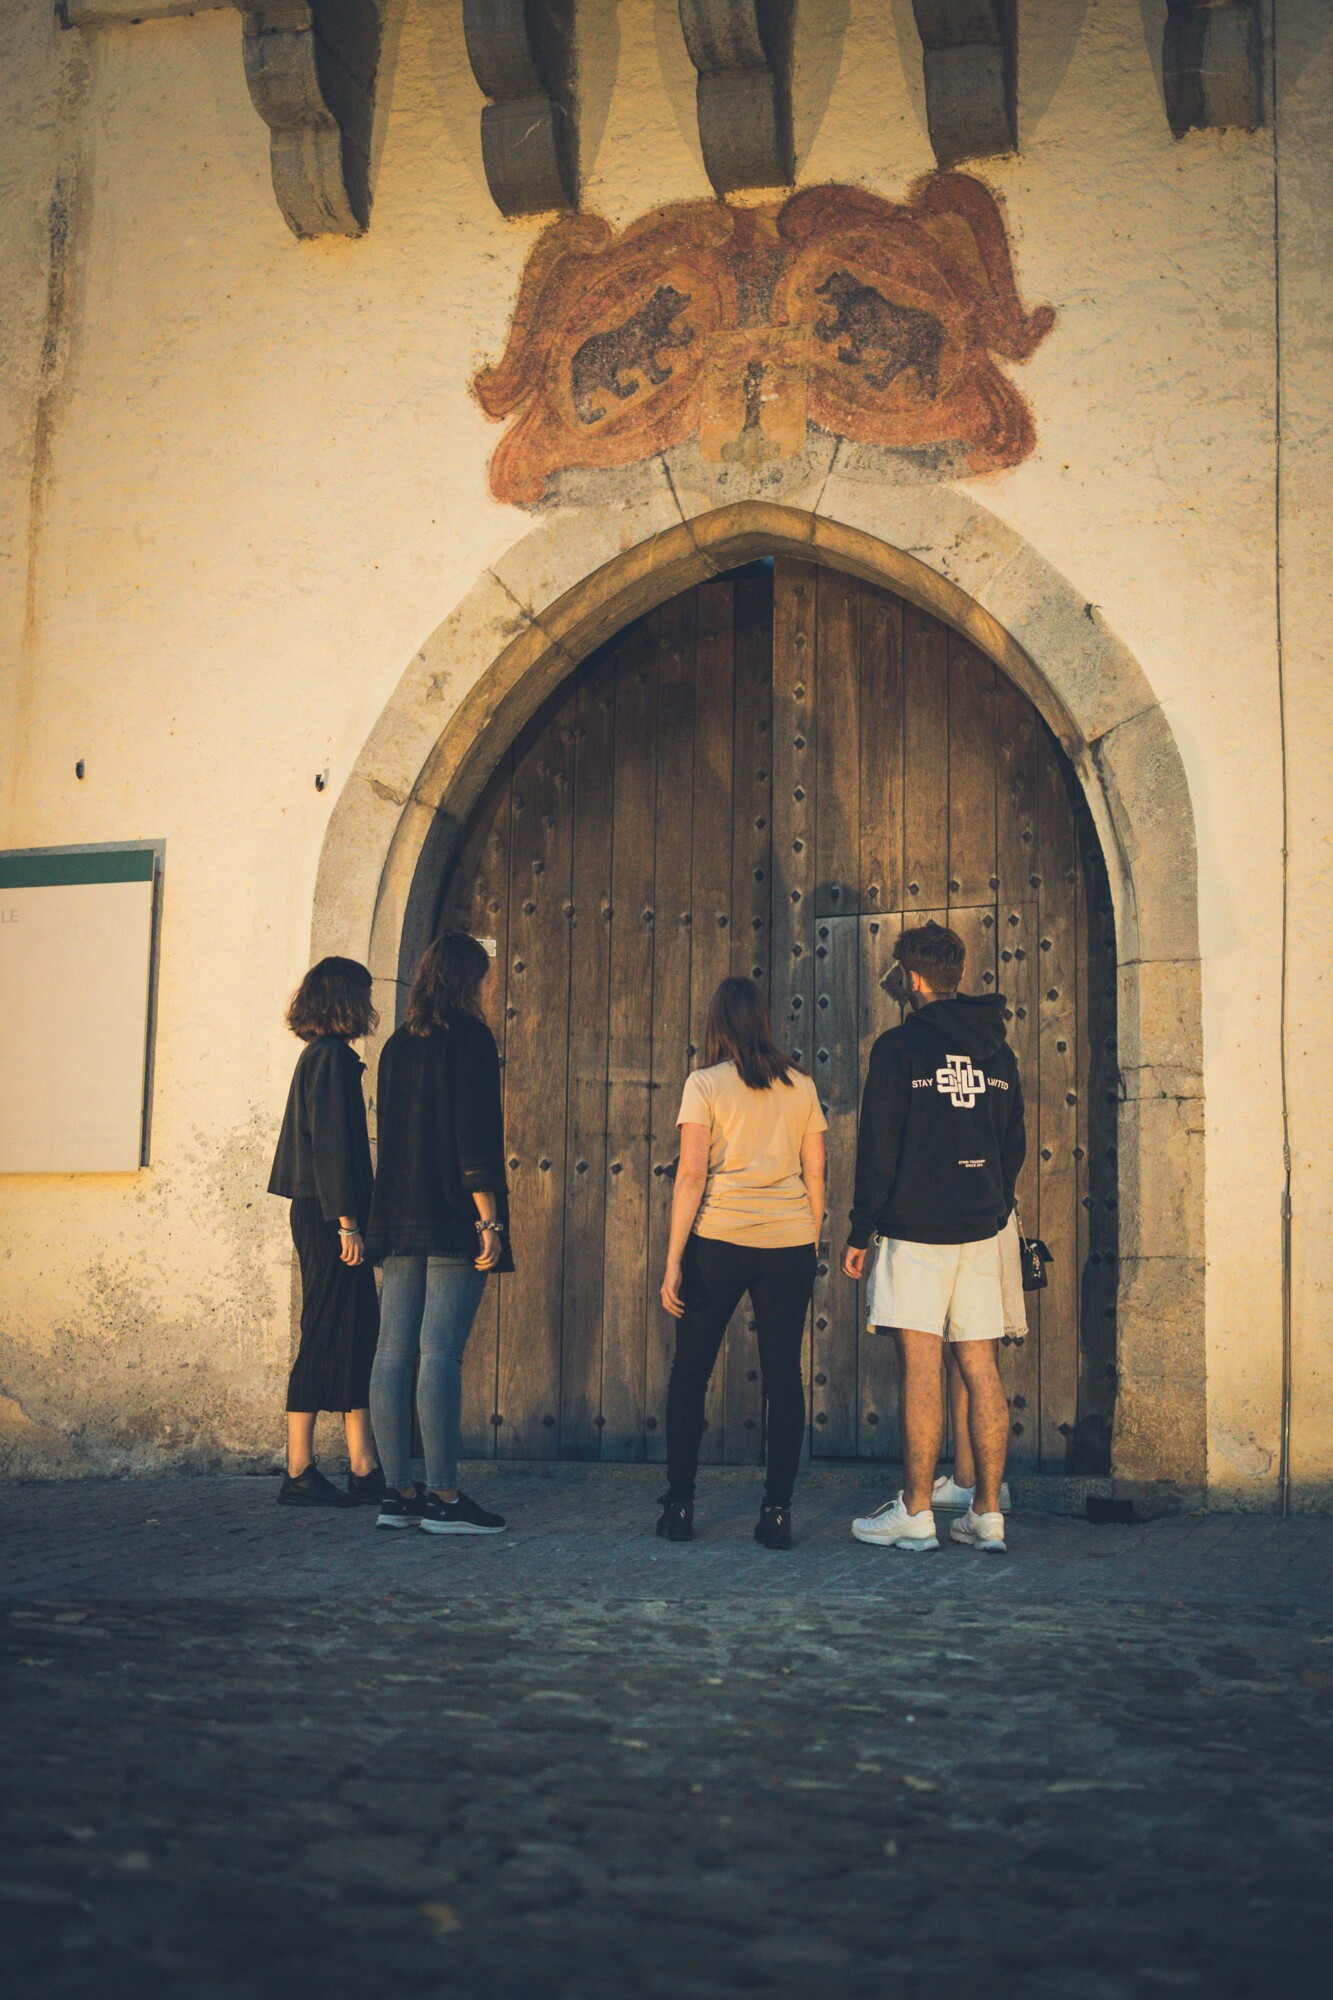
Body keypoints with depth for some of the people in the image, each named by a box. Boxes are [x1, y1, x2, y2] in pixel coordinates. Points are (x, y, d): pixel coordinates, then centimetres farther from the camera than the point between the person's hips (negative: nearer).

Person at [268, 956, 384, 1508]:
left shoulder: (318, 1055, 18)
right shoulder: (333, 1057, -11)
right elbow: (332, 1145, -17)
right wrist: (347, 1221, -19)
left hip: (316, 1216, 10)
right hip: (329, 1217, -10)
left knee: (357, 1338, 9)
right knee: (327, 1341, -5)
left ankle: (366, 1470, 11)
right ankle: (299, 1474, -1)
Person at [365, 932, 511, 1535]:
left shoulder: (398, 1044, 15)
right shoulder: (469, 1038, -5)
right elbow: (475, 1135, -13)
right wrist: (489, 1219, -13)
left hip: (398, 1215, 7)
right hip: (453, 1218, -7)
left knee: (394, 1351, 4)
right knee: (441, 1352, -8)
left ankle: (398, 1491, 8)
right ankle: (442, 1496, -6)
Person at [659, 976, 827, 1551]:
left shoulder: (705, 1084, -2)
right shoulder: (801, 1087, 8)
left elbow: (691, 1176, -7)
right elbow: (815, 1175, 9)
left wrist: (674, 1261, -5)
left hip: (719, 1243, -2)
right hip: (790, 1244, 3)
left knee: (689, 1372, 10)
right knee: (783, 1375, 5)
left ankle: (679, 1505, 13)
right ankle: (777, 1512, 4)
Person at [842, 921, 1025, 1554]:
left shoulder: (899, 1046, -7)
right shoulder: (997, 1050, 12)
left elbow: (878, 1147, -9)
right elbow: (1014, 1145, 16)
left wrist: (860, 1232, -3)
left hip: (917, 1231, -6)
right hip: (980, 1230, 6)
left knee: (920, 1366, -4)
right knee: (979, 1367, 6)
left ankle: (915, 1513, -1)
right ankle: (987, 1515, 8)